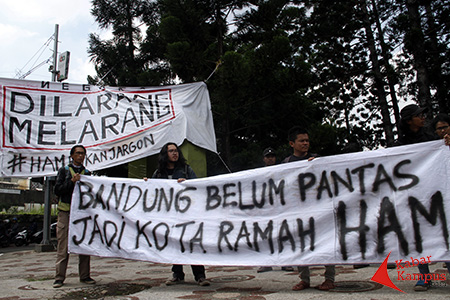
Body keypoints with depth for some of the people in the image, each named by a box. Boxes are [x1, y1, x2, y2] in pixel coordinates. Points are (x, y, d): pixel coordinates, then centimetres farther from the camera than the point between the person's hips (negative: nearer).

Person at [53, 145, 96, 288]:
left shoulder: (87, 173, 16)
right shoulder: (64, 171, 10)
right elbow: (57, 190, -1)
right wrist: (72, 181, -11)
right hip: (66, 212, -2)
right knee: (63, 245, -3)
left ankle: (85, 276, 8)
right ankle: (59, 278, 4)